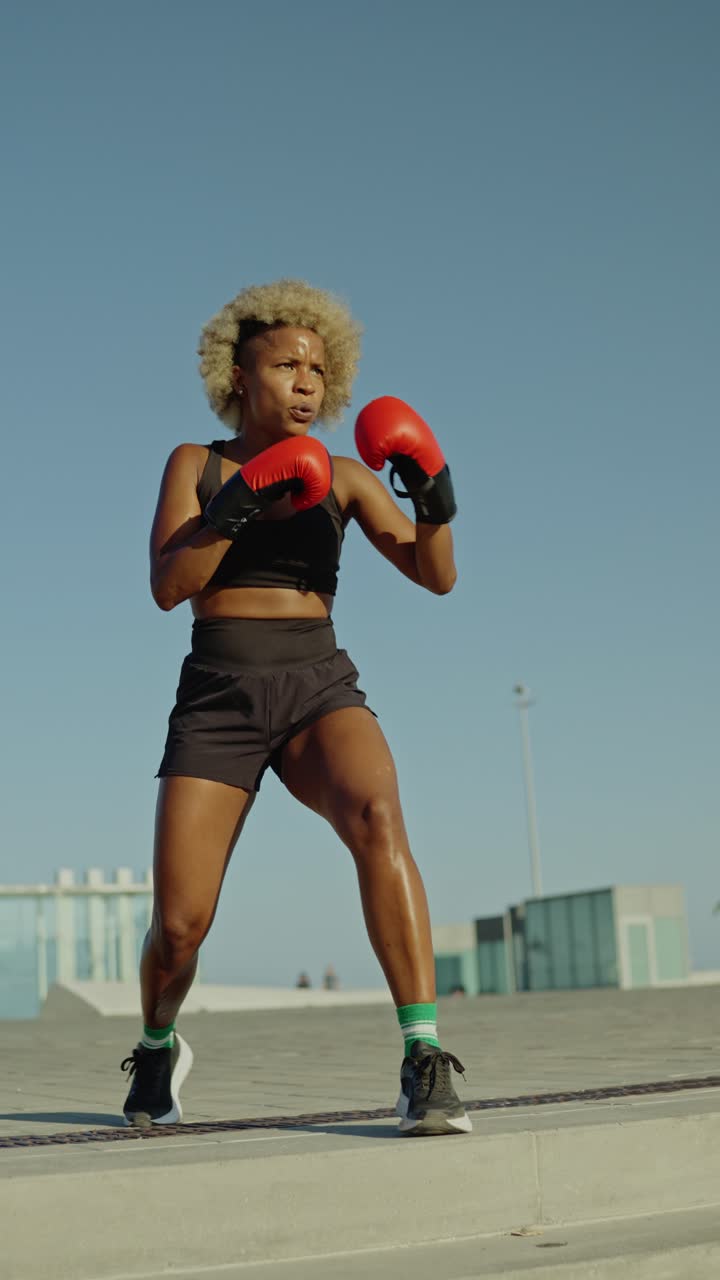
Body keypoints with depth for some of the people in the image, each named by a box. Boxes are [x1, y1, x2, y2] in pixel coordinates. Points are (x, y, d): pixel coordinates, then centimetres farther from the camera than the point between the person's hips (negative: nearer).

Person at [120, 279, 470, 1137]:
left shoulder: (343, 478, 13)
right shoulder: (195, 465, 11)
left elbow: (437, 576, 3)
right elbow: (167, 586, -3)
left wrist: (435, 499, -16)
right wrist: (236, 509, -16)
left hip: (321, 687, 1)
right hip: (218, 697, 0)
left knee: (376, 817, -34)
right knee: (179, 927, -8)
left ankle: (426, 1066, -33)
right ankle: (158, 1048, 28)